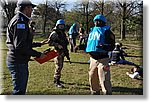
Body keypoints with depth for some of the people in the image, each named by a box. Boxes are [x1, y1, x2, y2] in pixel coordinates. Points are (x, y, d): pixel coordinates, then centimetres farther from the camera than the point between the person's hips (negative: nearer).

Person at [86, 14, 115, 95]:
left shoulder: (106, 31, -6)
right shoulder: (92, 31, 15)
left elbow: (112, 46, -12)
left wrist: (104, 46, -30)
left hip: (102, 59, -7)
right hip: (92, 58, 7)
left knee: (104, 80, -8)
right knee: (92, 79, 17)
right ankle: (95, 93, 35)